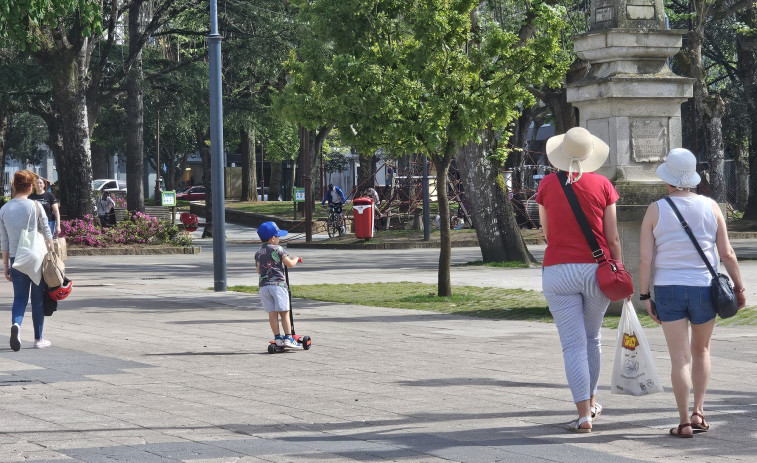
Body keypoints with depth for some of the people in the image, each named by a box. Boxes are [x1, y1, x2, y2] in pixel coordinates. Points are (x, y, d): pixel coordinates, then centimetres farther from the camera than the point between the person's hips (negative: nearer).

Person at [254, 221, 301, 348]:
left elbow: (258, 270, 16)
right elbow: (290, 264, -5)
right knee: (284, 312, -2)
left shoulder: (258, 253, 14)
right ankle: (288, 337, -3)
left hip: (263, 285, 5)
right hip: (278, 283, -5)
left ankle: (277, 337, 5)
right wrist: (296, 259, 16)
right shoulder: (278, 249, -2)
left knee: (272, 313, 4)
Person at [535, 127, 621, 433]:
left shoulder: (547, 185, -1)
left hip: (558, 270, -1)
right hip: (597, 269, 1)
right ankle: (591, 401, 34)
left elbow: (547, 234, 8)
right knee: (592, 338, 21)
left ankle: (584, 415, -8)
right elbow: (613, 238, -2)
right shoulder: (602, 185, -2)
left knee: (573, 344, -1)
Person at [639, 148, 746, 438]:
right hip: (704, 289, 1)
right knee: (701, 350, 21)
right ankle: (698, 411, 13)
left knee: (680, 357, 2)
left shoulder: (655, 210, -4)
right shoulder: (710, 207, 0)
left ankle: (684, 422, -1)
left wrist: (645, 297, -1)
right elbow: (727, 254, 0)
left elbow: (645, 259, -7)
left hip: (668, 289, -1)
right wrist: (738, 286, 12)